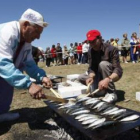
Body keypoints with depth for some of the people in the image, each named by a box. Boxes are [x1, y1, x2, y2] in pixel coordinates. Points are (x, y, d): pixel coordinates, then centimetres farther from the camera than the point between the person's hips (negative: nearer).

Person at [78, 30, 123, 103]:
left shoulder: (111, 49, -26)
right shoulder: (91, 50, -8)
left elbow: (118, 70, -33)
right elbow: (91, 67, -12)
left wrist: (108, 79, -53)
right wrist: (91, 77, -35)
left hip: (112, 76, -5)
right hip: (100, 75, 6)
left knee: (103, 64, -34)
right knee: (81, 77, -10)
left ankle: (111, 93, -22)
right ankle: (105, 88, 6)